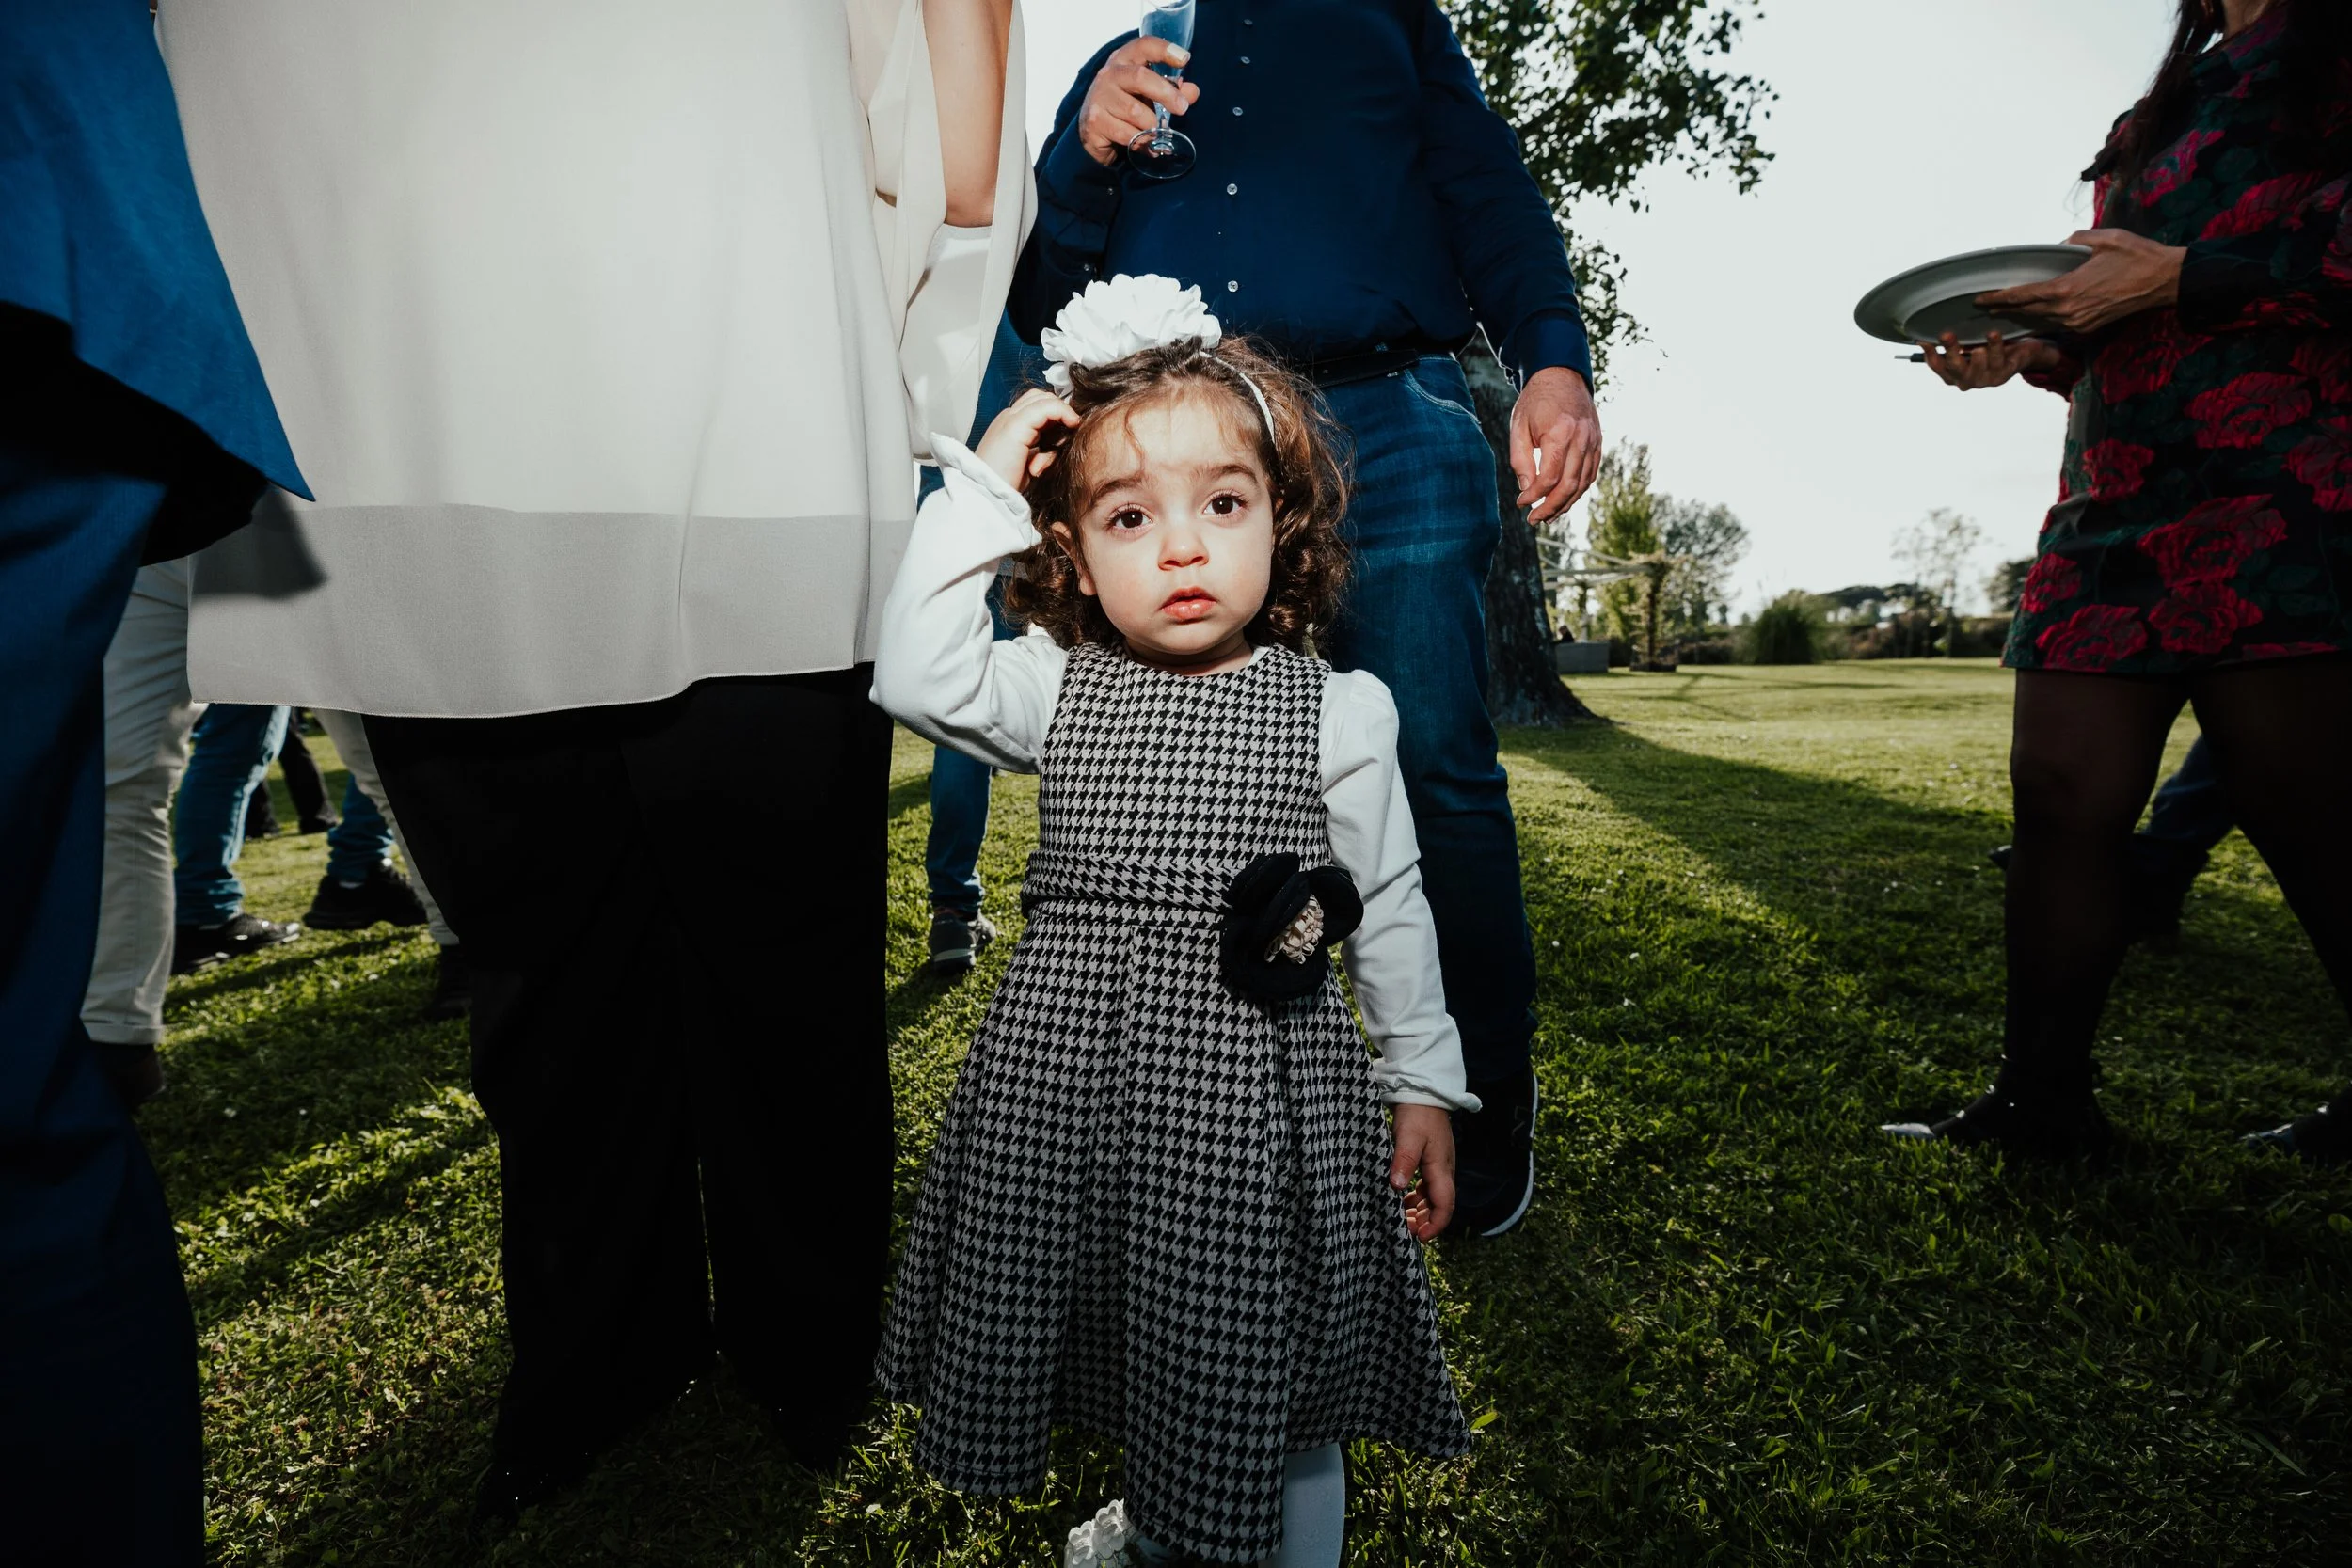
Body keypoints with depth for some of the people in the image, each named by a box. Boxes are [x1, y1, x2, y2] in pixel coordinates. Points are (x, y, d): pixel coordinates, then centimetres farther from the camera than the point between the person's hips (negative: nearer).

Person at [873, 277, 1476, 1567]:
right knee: (1130, 1346, 22)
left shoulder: (1336, 710, -4)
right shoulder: (1058, 688, 0)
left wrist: (1425, 1084, 3)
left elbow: (1389, 906, 1)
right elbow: (914, 676, -14)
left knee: (1264, 1371, 11)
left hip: (1256, 1088, -2)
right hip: (1074, 1078, 3)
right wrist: (979, 489, -12)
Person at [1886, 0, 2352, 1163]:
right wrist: (2030, 351, 11)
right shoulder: (2149, 126, 27)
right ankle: (2044, 1100, 7)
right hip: (2109, 516, 7)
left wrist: (2178, 277, -10)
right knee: (2061, 796, -1)